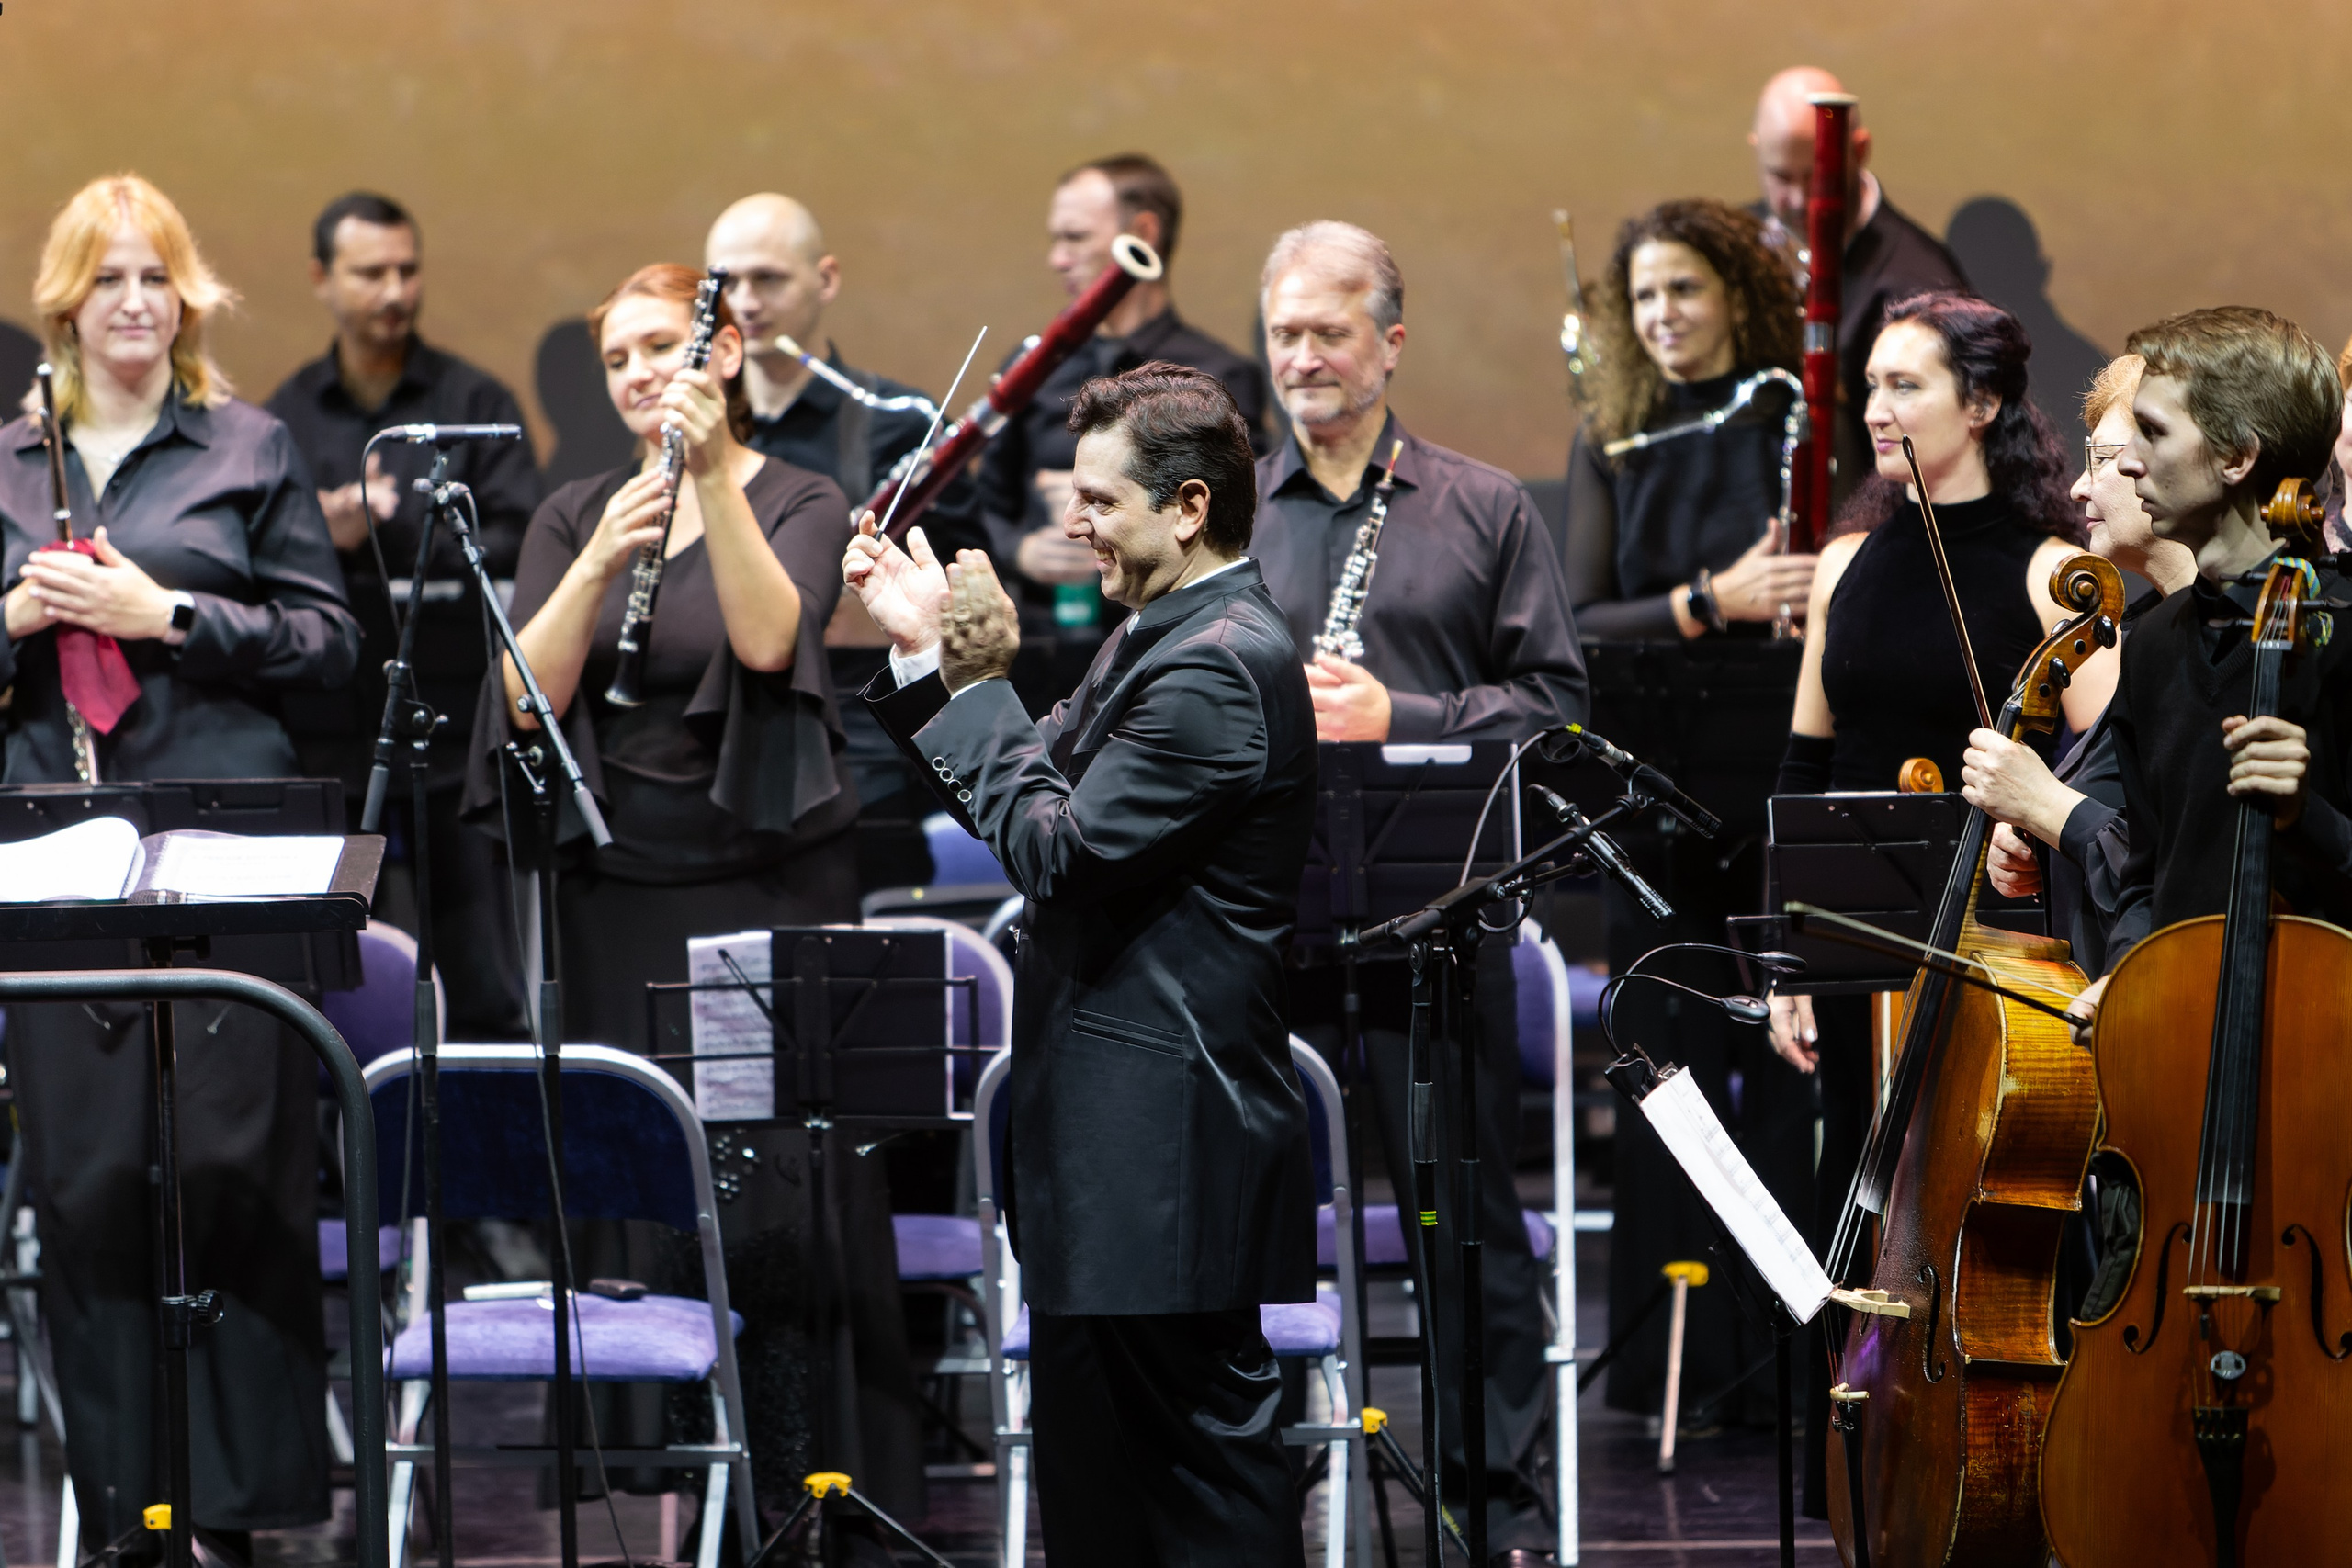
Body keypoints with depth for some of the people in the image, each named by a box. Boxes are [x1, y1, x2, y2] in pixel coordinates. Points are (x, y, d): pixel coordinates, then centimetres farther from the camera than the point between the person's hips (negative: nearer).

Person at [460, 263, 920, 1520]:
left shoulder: (801, 505, 0)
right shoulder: (572, 519, 9)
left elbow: (768, 638, -19)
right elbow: (526, 698, -4)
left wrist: (715, 475, -25)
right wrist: (599, 564, -19)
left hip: (770, 892, -3)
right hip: (619, 895, 3)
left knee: (780, 1204, -8)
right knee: (637, 1211, 2)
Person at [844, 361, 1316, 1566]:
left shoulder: (1222, 665, -19)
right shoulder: (1156, 638, 15)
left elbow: (1060, 852, -22)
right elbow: (1021, 799, 16)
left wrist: (981, 682, -14)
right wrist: (925, 652, 8)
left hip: (1168, 1141, -11)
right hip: (1108, 1127, 11)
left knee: (1201, 1443, -4)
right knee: (1084, 1435, 16)